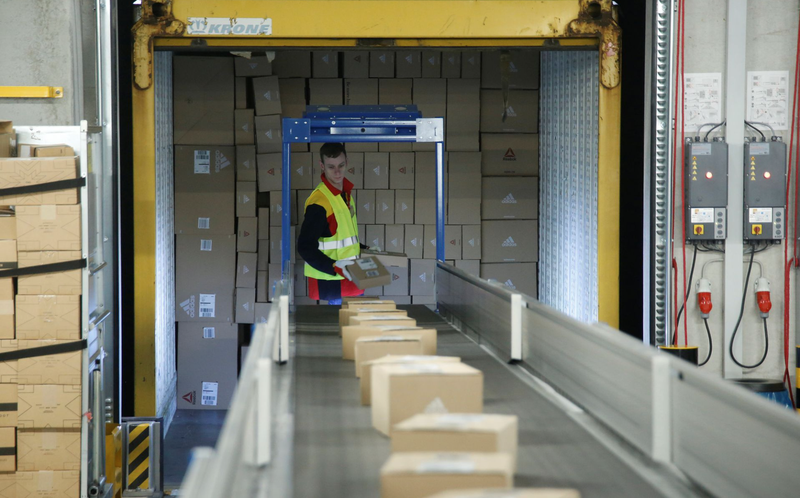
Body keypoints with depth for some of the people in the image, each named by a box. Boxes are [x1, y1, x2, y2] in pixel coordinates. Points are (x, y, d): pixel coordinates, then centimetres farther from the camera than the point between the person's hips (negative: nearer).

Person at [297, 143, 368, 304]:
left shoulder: (346, 193, 11)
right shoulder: (319, 202, -18)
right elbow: (305, 247, -20)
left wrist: (363, 249, 13)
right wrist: (335, 267, -28)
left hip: (350, 278, 9)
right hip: (332, 281, -9)